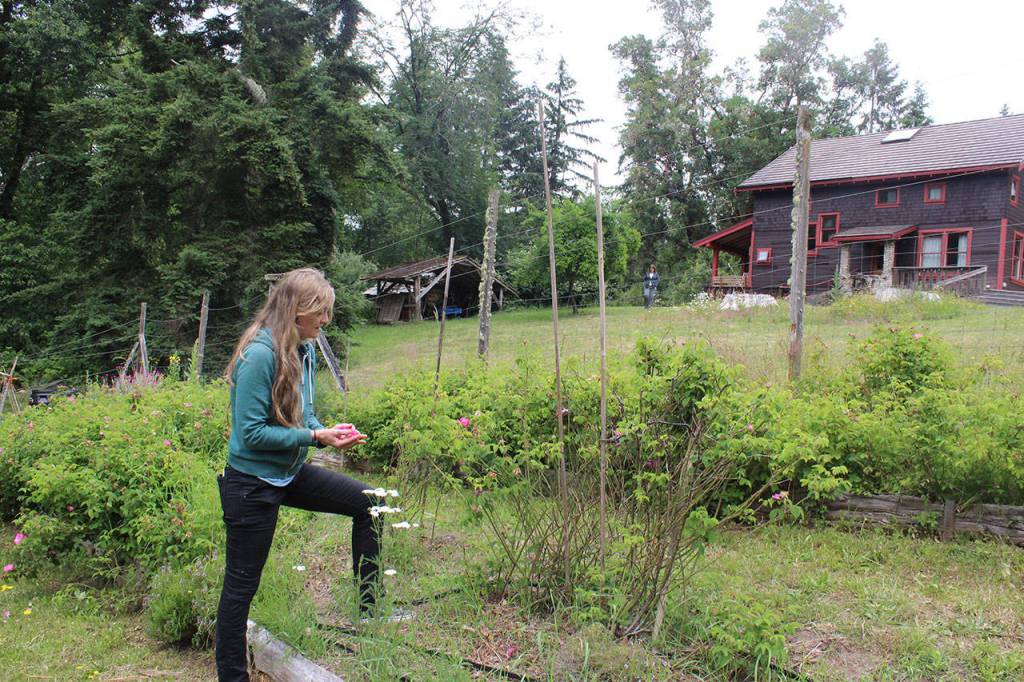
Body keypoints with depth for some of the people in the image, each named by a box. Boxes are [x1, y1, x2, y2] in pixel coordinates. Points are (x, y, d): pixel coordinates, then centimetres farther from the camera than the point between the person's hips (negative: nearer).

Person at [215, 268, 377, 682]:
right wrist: (316, 436, -22)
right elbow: (252, 433, -25)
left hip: (291, 474, 8)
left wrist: (328, 433, -9)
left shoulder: (304, 350, 1)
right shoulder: (260, 354, -24)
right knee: (242, 583, 7)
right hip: (252, 483, -8)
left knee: (367, 503, 9)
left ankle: (370, 605, 23)